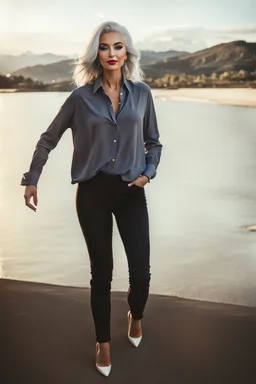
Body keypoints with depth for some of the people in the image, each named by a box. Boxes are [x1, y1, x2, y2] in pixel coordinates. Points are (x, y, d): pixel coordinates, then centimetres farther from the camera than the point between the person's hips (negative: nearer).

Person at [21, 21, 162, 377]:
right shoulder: (81, 97, -2)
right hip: (93, 192, -1)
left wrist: (148, 172, -3)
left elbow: (153, 142, 14)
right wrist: (31, 179, 10)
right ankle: (103, 342, 27)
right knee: (102, 272, 6)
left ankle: (136, 316, 34)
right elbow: (48, 139, 8)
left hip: (131, 191, 1)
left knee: (141, 271, -2)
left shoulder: (141, 93, 2)